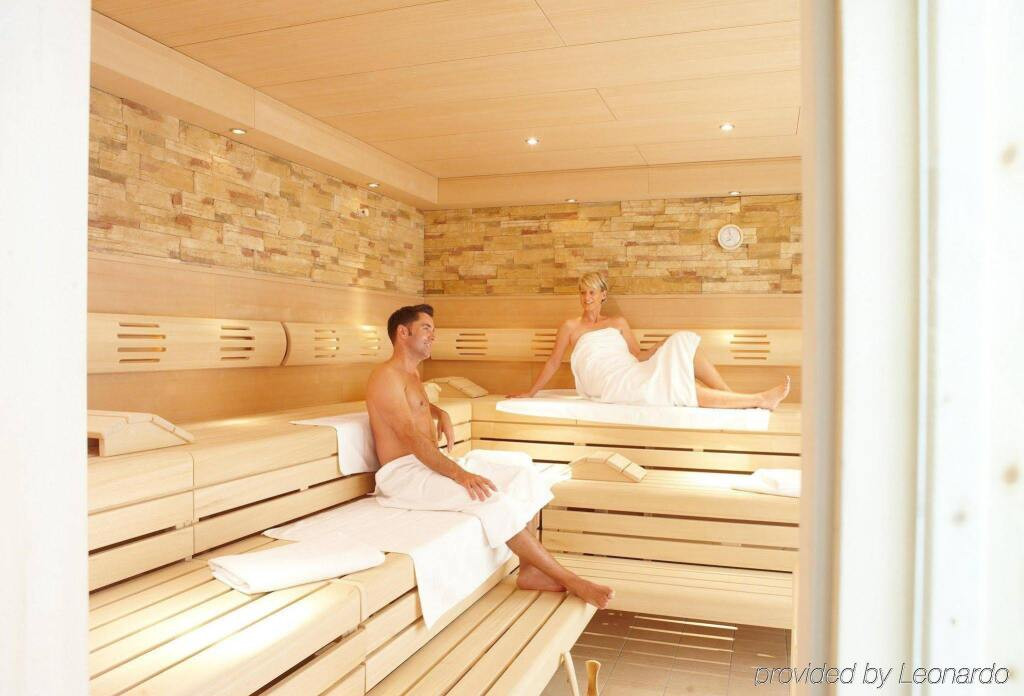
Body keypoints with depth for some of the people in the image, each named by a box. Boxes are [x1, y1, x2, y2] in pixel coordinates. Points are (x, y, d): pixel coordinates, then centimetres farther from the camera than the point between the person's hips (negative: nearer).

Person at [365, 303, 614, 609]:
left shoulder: (412, 373, 18)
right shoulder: (386, 376, -12)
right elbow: (411, 436, -23)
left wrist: (442, 414, 20)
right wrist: (458, 474, -31)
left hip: (430, 462, 10)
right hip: (405, 473, -10)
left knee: (521, 469, -1)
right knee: (491, 497, -28)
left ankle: (530, 569, -7)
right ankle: (569, 580, -19)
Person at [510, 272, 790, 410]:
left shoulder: (618, 323, 23)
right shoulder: (570, 326, 11)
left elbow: (638, 356, 20)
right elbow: (553, 361, 12)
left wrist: (660, 349, 0)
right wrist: (530, 393, 10)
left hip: (632, 374, 5)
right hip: (610, 383, -5)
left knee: (683, 342, -16)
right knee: (676, 385, -27)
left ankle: (733, 396, -19)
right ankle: (759, 400, -27)